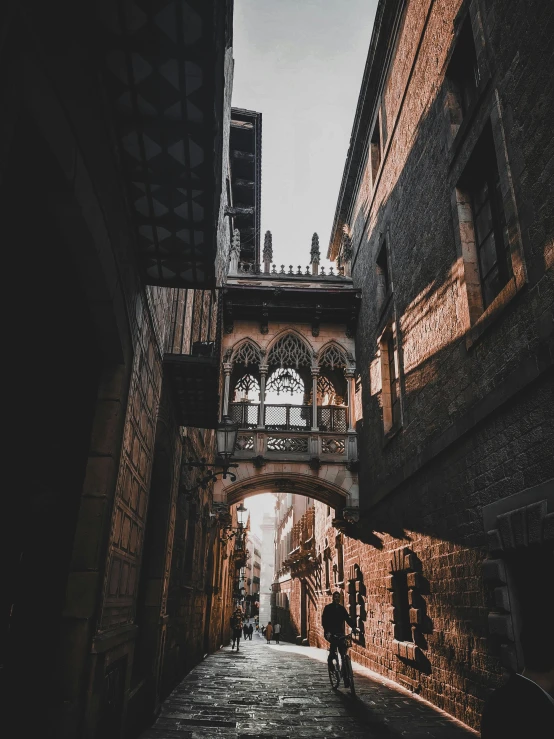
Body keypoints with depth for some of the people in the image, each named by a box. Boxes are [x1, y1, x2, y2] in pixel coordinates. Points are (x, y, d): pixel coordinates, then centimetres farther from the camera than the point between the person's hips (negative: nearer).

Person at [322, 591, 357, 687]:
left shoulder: (342, 608, 10)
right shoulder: (328, 608, -3)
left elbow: (347, 618, 2)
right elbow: (324, 620, -11)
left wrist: (353, 627, -17)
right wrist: (327, 631, -26)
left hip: (340, 633, 4)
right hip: (330, 633, -4)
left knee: (343, 654, -4)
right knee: (334, 642, -35)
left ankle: (345, 677, 3)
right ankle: (330, 660, -10)